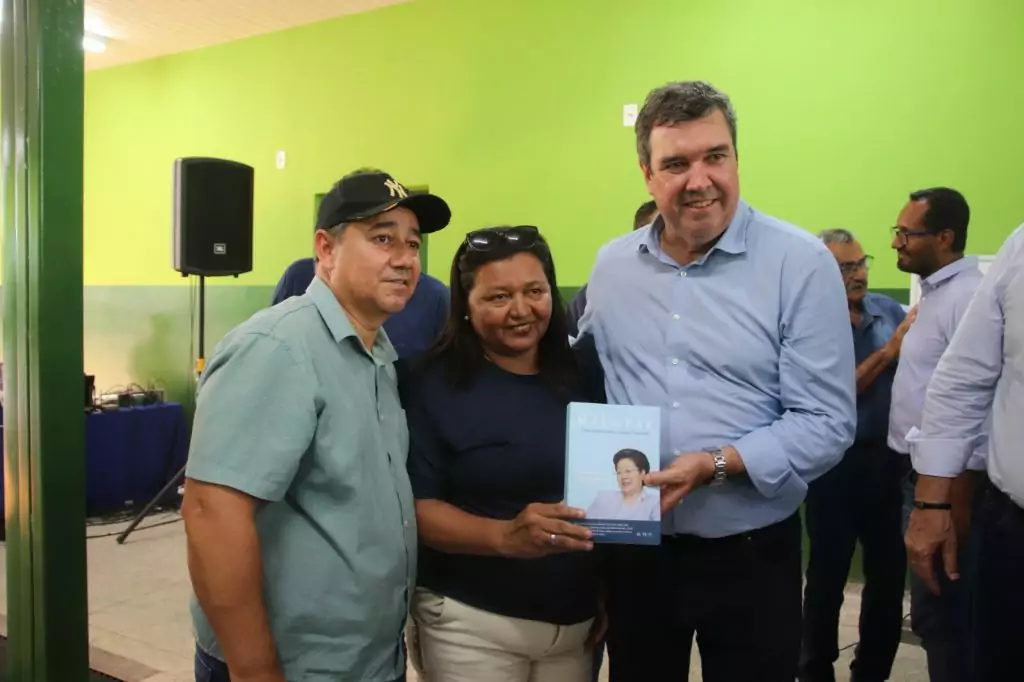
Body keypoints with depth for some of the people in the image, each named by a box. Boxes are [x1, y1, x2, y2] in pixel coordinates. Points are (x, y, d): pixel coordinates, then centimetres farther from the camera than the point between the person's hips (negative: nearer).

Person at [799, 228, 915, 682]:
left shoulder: (888, 309, 4)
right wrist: (889, 350, -19)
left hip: (887, 458, 5)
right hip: (837, 463, -5)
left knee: (890, 571, 15)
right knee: (828, 575, 7)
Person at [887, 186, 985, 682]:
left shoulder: (967, 297, -17)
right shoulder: (934, 292, 13)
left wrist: (957, 500, -21)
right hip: (920, 470, 10)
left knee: (940, 612, 1)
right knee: (934, 608, 20)